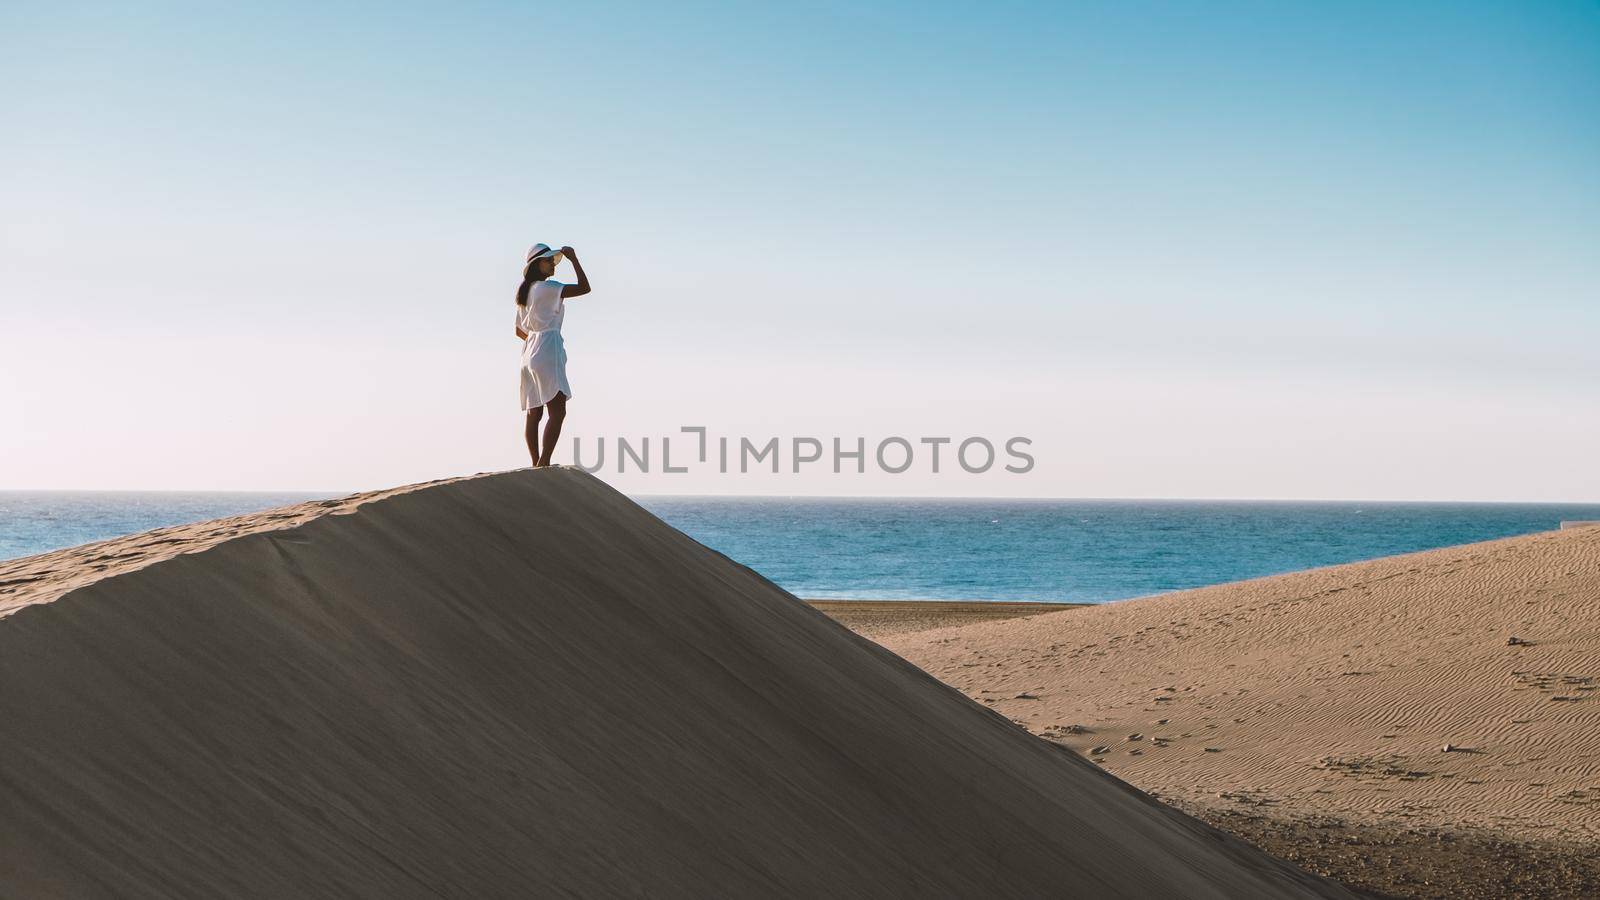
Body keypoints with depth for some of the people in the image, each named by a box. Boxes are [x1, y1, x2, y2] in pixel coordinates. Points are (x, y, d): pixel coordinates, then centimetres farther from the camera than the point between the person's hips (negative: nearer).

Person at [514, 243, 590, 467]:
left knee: (534, 413, 6)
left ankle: (537, 465, 5)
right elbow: (584, 288, -16)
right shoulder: (547, 288, -9)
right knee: (557, 411, -12)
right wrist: (573, 259, -8)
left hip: (530, 351, 9)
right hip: (547, 351, -9)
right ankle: (544, 463, -20)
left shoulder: (524, 292, 16)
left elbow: (519, 331, 22)